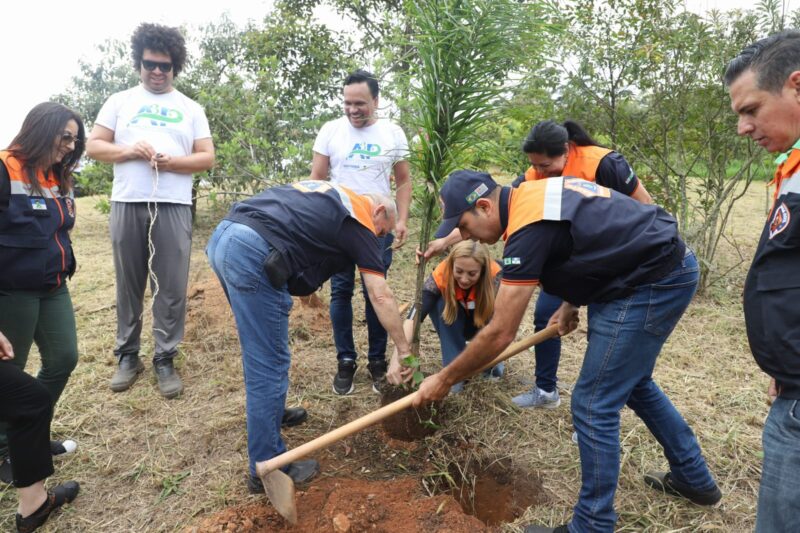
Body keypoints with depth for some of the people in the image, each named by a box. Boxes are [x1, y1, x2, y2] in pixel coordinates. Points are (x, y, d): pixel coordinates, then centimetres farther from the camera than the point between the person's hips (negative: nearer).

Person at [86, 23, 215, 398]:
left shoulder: (191, 109, 13)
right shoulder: (120, 102, 14)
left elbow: (207, 158, 7)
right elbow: (93, 146, 10)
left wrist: (173, 161, -11)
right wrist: (128, 150, -9)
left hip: (174, 206, -1)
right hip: (127, 204, 1)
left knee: (171, 287, -1)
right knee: (128, 285, 7)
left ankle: (165, 359, 8)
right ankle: (127, 355, 19)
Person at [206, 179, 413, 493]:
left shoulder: (329, 194, 28)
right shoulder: (360, 220, 6)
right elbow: (381, 296, 2)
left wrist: (307, 284, 27)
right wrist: (403, 350, 9)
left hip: (222, 237, 10)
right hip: (252, 253, -10)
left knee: (262, 351, 26)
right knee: (269, 366, -1)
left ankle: (269, 410, 44)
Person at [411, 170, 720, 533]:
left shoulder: (527, 227, -23)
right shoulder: (533, 194, 6)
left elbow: (500, 334, -21)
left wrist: (445, 379, -9)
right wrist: (570, 306, 11)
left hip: (653, 284, -10)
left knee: (594, 405, -3)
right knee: (632, 383, 25)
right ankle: (694, 478, 44)